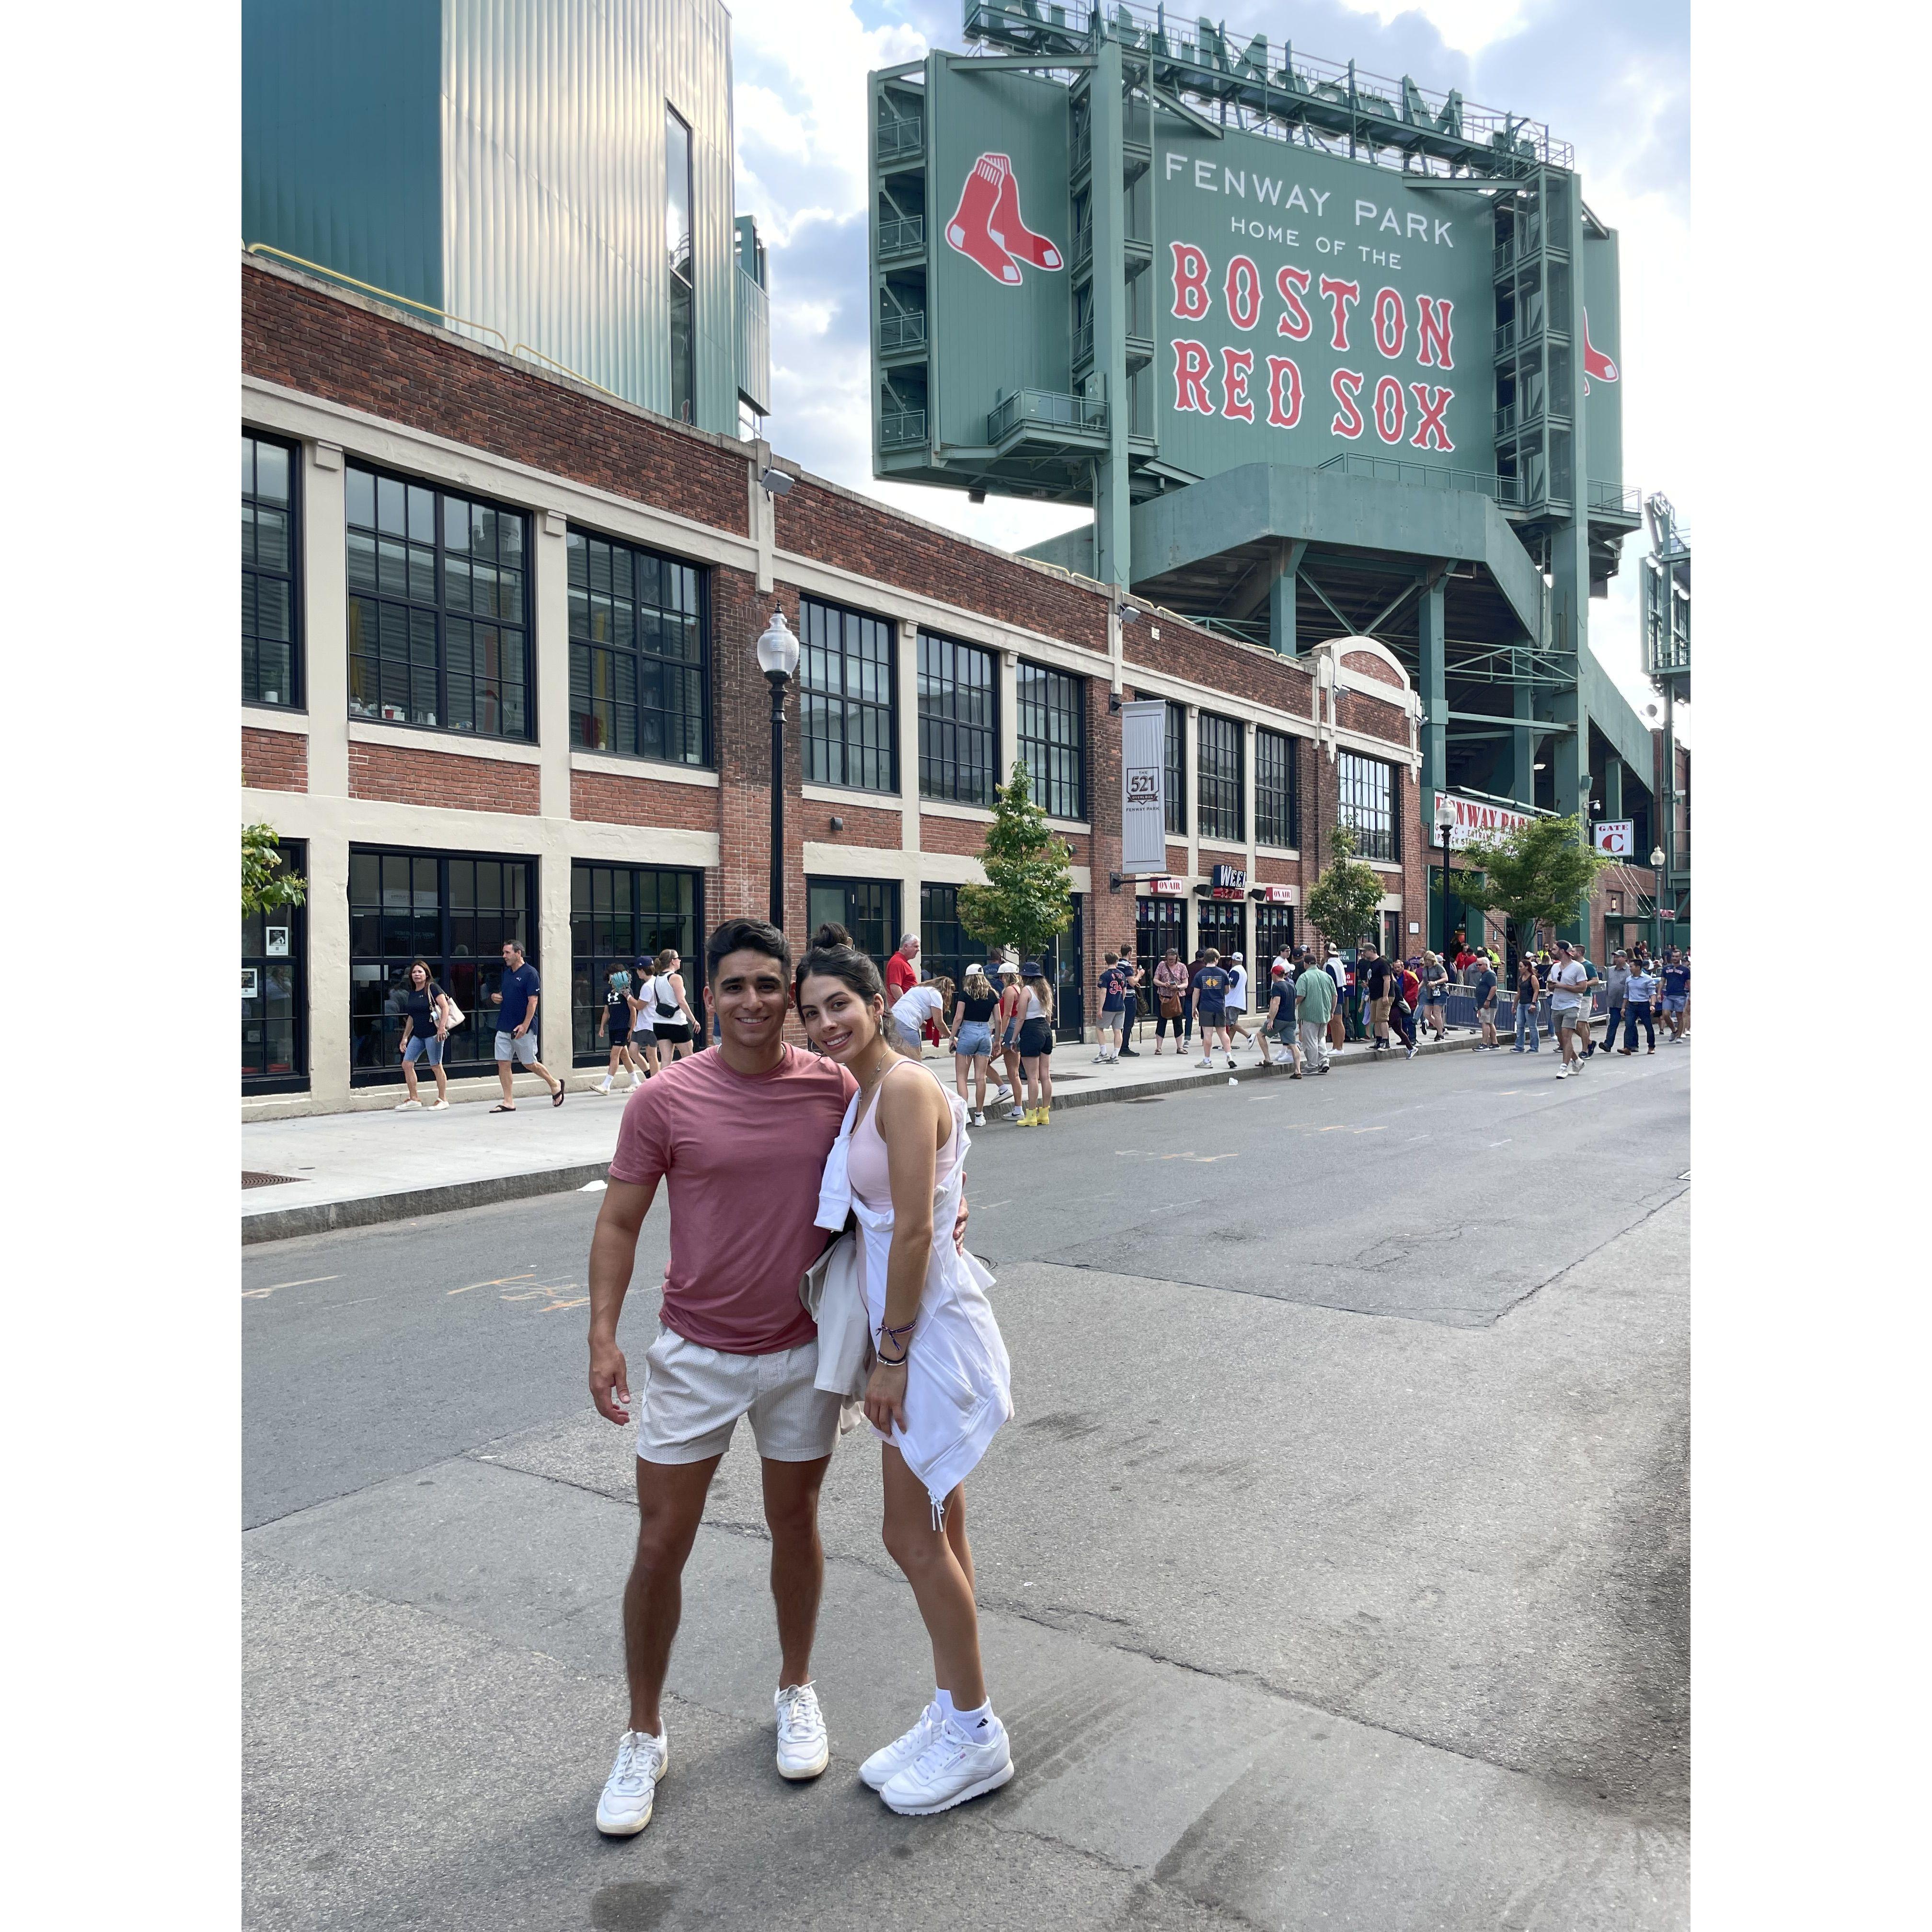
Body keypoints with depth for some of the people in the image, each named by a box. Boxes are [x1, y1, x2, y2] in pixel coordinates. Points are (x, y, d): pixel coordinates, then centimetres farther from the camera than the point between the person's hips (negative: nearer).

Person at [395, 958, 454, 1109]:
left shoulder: (432, 988, -7)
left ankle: (443, 1100, 5)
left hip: (433, 1034, -8)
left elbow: (445, 1007, -14)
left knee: (436, 1067, -3)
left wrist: (442, 1027, -22)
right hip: (418, 1036, 8)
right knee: (407, 1064, 3)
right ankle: (414, 1099, 12)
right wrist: (405, 1037, 22)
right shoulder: (411, 993, 15)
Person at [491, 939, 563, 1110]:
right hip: (504, 1027, 7)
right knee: (503, 1063, 1)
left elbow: (533, 1001, -15)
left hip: (523, 1029, -7)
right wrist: (494, 996, 2)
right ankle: (508, 1102, 6)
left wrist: (525, 1025, -22)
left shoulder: (530, 973, -10)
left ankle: (555, 1084, 25)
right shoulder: (507, 973, 14)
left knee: (529, 1064, 3)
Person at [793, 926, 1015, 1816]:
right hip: (906, 1324, 9)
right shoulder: (859, 1093, 10)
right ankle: (951, 1716, 32)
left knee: (913, 1537, 1)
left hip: (932, 1325, -9)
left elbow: (914, 1230, -21)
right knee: (937, 1528, 17)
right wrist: (882, 1348, 16)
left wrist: (892, 1354, -16)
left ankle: (976, 1737, 19)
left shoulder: (905, 1088, -18)